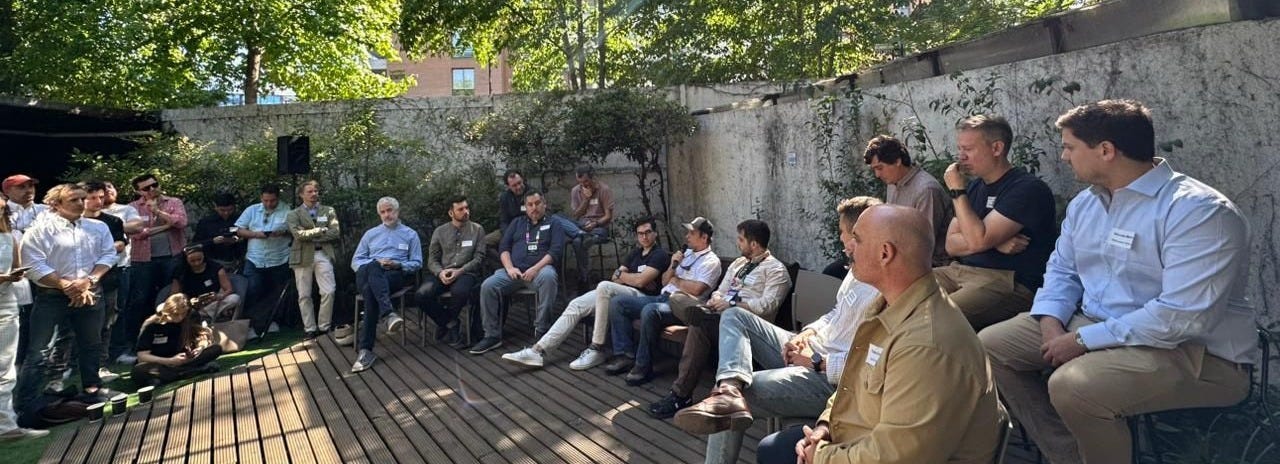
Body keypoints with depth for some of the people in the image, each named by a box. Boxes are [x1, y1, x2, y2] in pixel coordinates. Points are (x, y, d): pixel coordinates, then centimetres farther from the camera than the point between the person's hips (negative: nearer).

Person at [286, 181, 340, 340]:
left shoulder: (329, 211, 13)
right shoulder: (294, 214, 9)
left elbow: (336, 233, 0)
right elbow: (298, 234, -9)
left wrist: (310, 236, -5)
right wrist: (321, 230, -6)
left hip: (323, 254, 1)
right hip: (303, 256, -1)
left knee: (329, 291, -7)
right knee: (304, 295, 2)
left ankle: (324, 326, 6)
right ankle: (310, 329, 10)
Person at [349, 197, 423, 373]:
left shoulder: (410, 234, 22)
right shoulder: (370, 234, 29)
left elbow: (417, 263, 14)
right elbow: (355, 261, 20)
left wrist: (398, 264, -8)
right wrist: (375, 263, -2)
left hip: (395, 276, -1)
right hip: (367, 274, 2)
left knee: (371, 291, -38)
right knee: (372, 267, -40)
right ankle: (388, 313, -59)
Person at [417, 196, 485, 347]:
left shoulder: (477, 229, 9)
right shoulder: (440, 231, 14)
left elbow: (479, 258, 2)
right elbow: (432, 259, 11)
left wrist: (459, 271, -13)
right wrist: (440, 272, -12)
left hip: (466, 272, -2)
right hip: (441, 273, 2)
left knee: (460, 292, -38)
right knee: (422, 294, -28)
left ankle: (445, 325, -8)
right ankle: (451, 324, -6)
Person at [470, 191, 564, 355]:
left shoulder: (553, 225, 16)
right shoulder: (517, 223, 26)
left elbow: (556, 251, 1)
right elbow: (503, 247, 16)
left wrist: (535, 269, -15)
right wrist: (510, 268, -5)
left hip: (540, 269, -3)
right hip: (514, 270, 3)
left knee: (548, 277, -39)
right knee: (488, 286, -24)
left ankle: (541, 330, -30)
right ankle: (492, 335, -14)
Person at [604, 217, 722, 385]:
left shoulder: (711, 261, -4)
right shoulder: (686, 253, 22)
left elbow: (696, 289, -20)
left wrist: (676, 280, -3)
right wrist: (673, 266, 3)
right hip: (662, 297, 9)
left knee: (649, 311, -39)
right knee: (617, 302, -4)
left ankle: (643, 366, -26)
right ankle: (625, 355, -10)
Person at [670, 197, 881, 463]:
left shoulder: (881, 291, -23)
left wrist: (816, 362, -17)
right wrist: (807, 333, 5)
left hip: (828, 377, -11)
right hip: (809, 351, 11)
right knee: (734, 316, 2)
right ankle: (730, 387, -25)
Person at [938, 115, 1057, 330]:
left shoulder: (1027, 189, -9)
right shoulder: (975, 186, 17)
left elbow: (978, 240, -18)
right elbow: (951, 244, 9)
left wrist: (957, 190, -9)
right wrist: (995, 244, -9)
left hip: (1010, 281, -8)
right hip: (961, 271, 8)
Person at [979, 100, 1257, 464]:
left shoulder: (1198, 210, -21)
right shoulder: (1085, 203, 7)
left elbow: (1184, 316, -29)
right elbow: (1062, 270, 14)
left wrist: (1083, 340, -24)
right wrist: (1052, 322, -7)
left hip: (1193, 351, -9)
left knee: (1072, 384, -34)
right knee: (991, 345, 2)